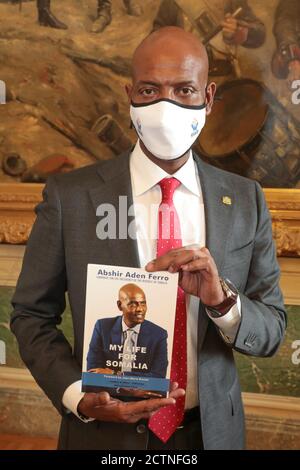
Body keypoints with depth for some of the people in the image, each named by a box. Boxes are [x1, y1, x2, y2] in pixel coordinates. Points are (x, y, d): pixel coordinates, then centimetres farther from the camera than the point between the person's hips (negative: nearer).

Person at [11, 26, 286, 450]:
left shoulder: (245, 200, -4)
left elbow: (273, 330, -2)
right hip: (105, 433, -2)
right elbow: (32, 315, -3)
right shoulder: (70, 196, -10)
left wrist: (222, 300, -22)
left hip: (211, 431, 2)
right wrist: (79, 396, -18)